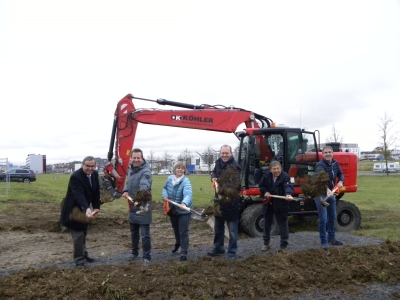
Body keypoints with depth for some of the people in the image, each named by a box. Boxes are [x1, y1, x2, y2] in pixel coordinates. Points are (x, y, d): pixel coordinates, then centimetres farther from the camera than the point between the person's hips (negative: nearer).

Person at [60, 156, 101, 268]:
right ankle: (79, 260, 9)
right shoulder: (75, 176, -29)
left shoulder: (95, 174, -6)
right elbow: (79, 195, -41)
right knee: (78, 234, -4)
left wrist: (96, 207, -6)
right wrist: (87, 209, -54)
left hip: (85, 208, 8)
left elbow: (96, 191, 1)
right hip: (74, 209, -8)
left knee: (84, 233, 22)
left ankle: (83, 254, 39)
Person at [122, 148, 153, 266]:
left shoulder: (146, 171, -21)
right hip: (132, 207, 8)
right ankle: (134, 253, 40)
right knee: (134, 233, 22)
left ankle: (147, 257, 12)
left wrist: (139, 199, -55)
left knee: (145, 235, -2)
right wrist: (125, 191, -13)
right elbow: (128, 183, 10)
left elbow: (144, 186, -38)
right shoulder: (131, 170, 8)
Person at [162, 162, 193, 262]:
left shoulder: (186, 181, -26)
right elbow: (165, 188, 14)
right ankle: (178, 243, 54)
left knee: (183, 232, -4)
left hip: (183, 211, -6)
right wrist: (165, 196, -6)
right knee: (175, 229, 26)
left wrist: (184, 203, -63)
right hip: (172, 210, 6)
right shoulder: (170, 178, -6)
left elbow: (188, 194, -43)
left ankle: (184, 253, 8)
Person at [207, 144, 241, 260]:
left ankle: (232, 252, 18)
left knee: (232, 230, 5)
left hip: (231, 201, -7)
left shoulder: (235, 166, -18)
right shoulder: (218, 163, 7)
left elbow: (236, 185, -29)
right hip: (219, 200, 8)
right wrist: (213, 177, 5)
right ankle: (218, 248, 35)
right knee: (218, 228, 20)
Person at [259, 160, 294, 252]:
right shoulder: (266, 175, -8)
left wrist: (288, 194, -59)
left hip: (281, 205, -4)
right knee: (267, 224, 16)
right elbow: (261, 186, 5)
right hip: (268, 203, 4)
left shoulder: (285, 176, -21)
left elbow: (288, 186, -38)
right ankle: (266, 243, 34)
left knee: (283, 225, 3)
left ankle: (283, 246, 17)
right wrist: (265, 192, -14)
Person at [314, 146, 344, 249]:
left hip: (331, 192, 8)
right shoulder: (320, 165, -24)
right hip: (321, 194, -8)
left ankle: (331, 238, 34)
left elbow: (340, 174, 15)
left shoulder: (335, 163, 0)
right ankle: (324, 242, 4)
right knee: (323, 219, -7)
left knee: (332, 217, 18)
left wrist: (340, 181, -8)